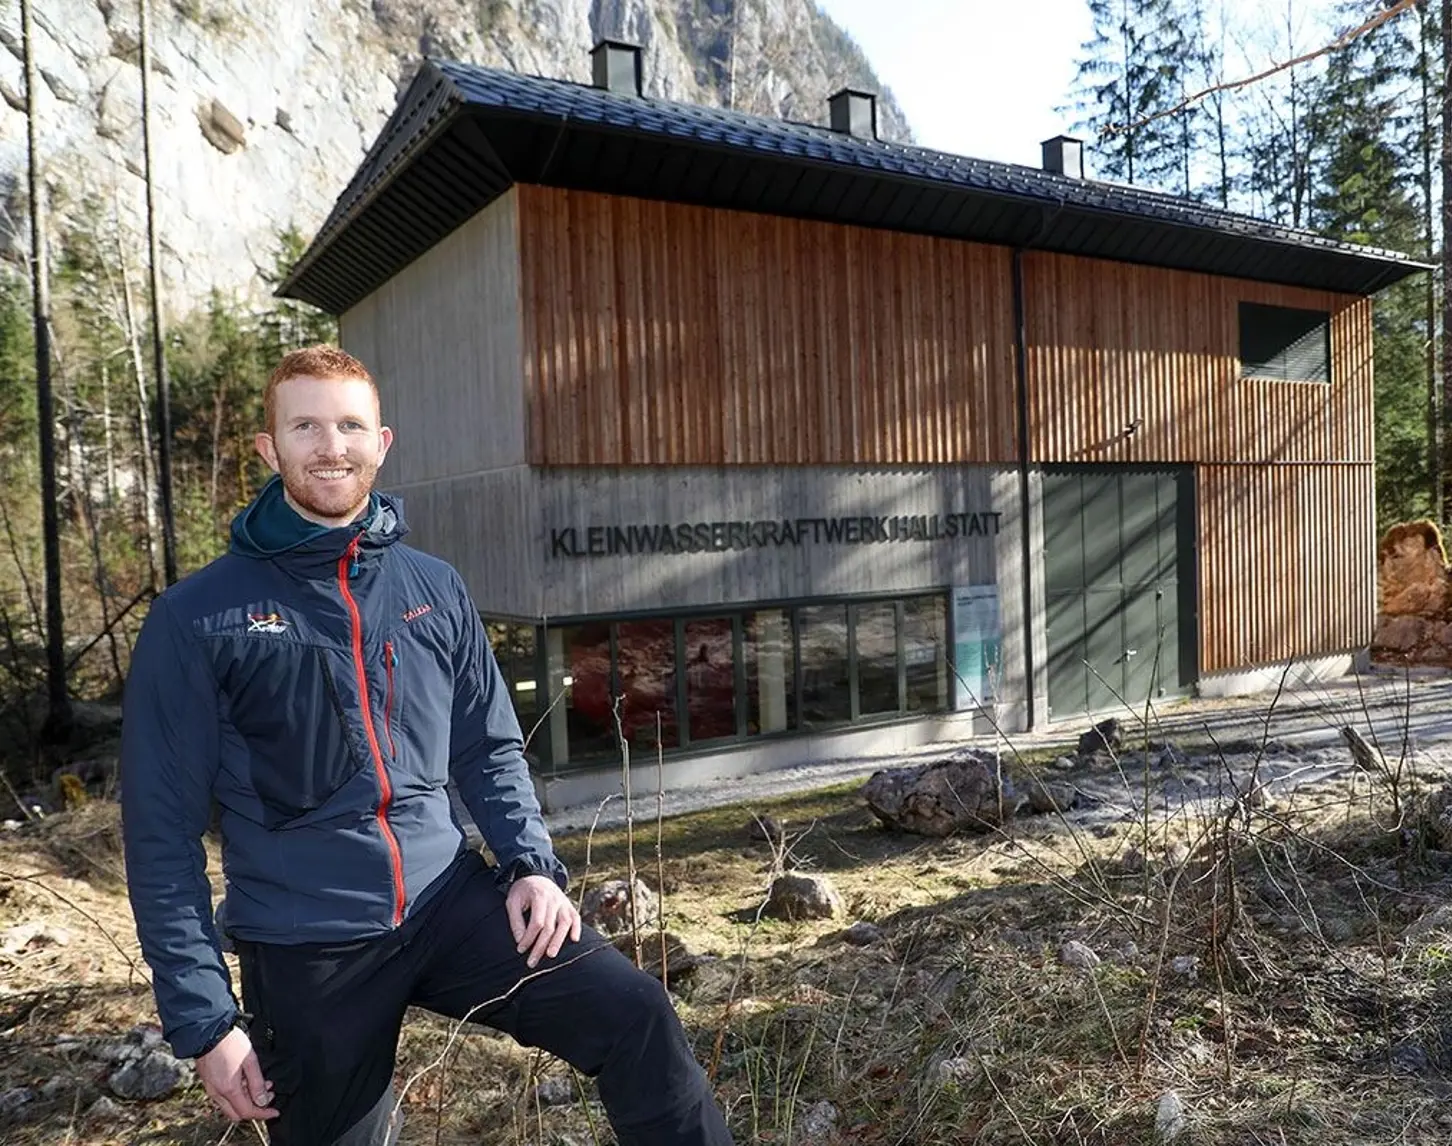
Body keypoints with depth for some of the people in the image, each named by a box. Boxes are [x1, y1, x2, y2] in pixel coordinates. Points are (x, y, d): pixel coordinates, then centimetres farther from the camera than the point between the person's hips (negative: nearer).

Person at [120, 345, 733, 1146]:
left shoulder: (434, 589, 4)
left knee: (636, 1018, -13)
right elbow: (162, 830, -4)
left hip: (450, 900, 2)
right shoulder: (198, 618, -6)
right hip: (304, 948, -1)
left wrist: (531, 863, -5)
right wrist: (205, 1018, -6)